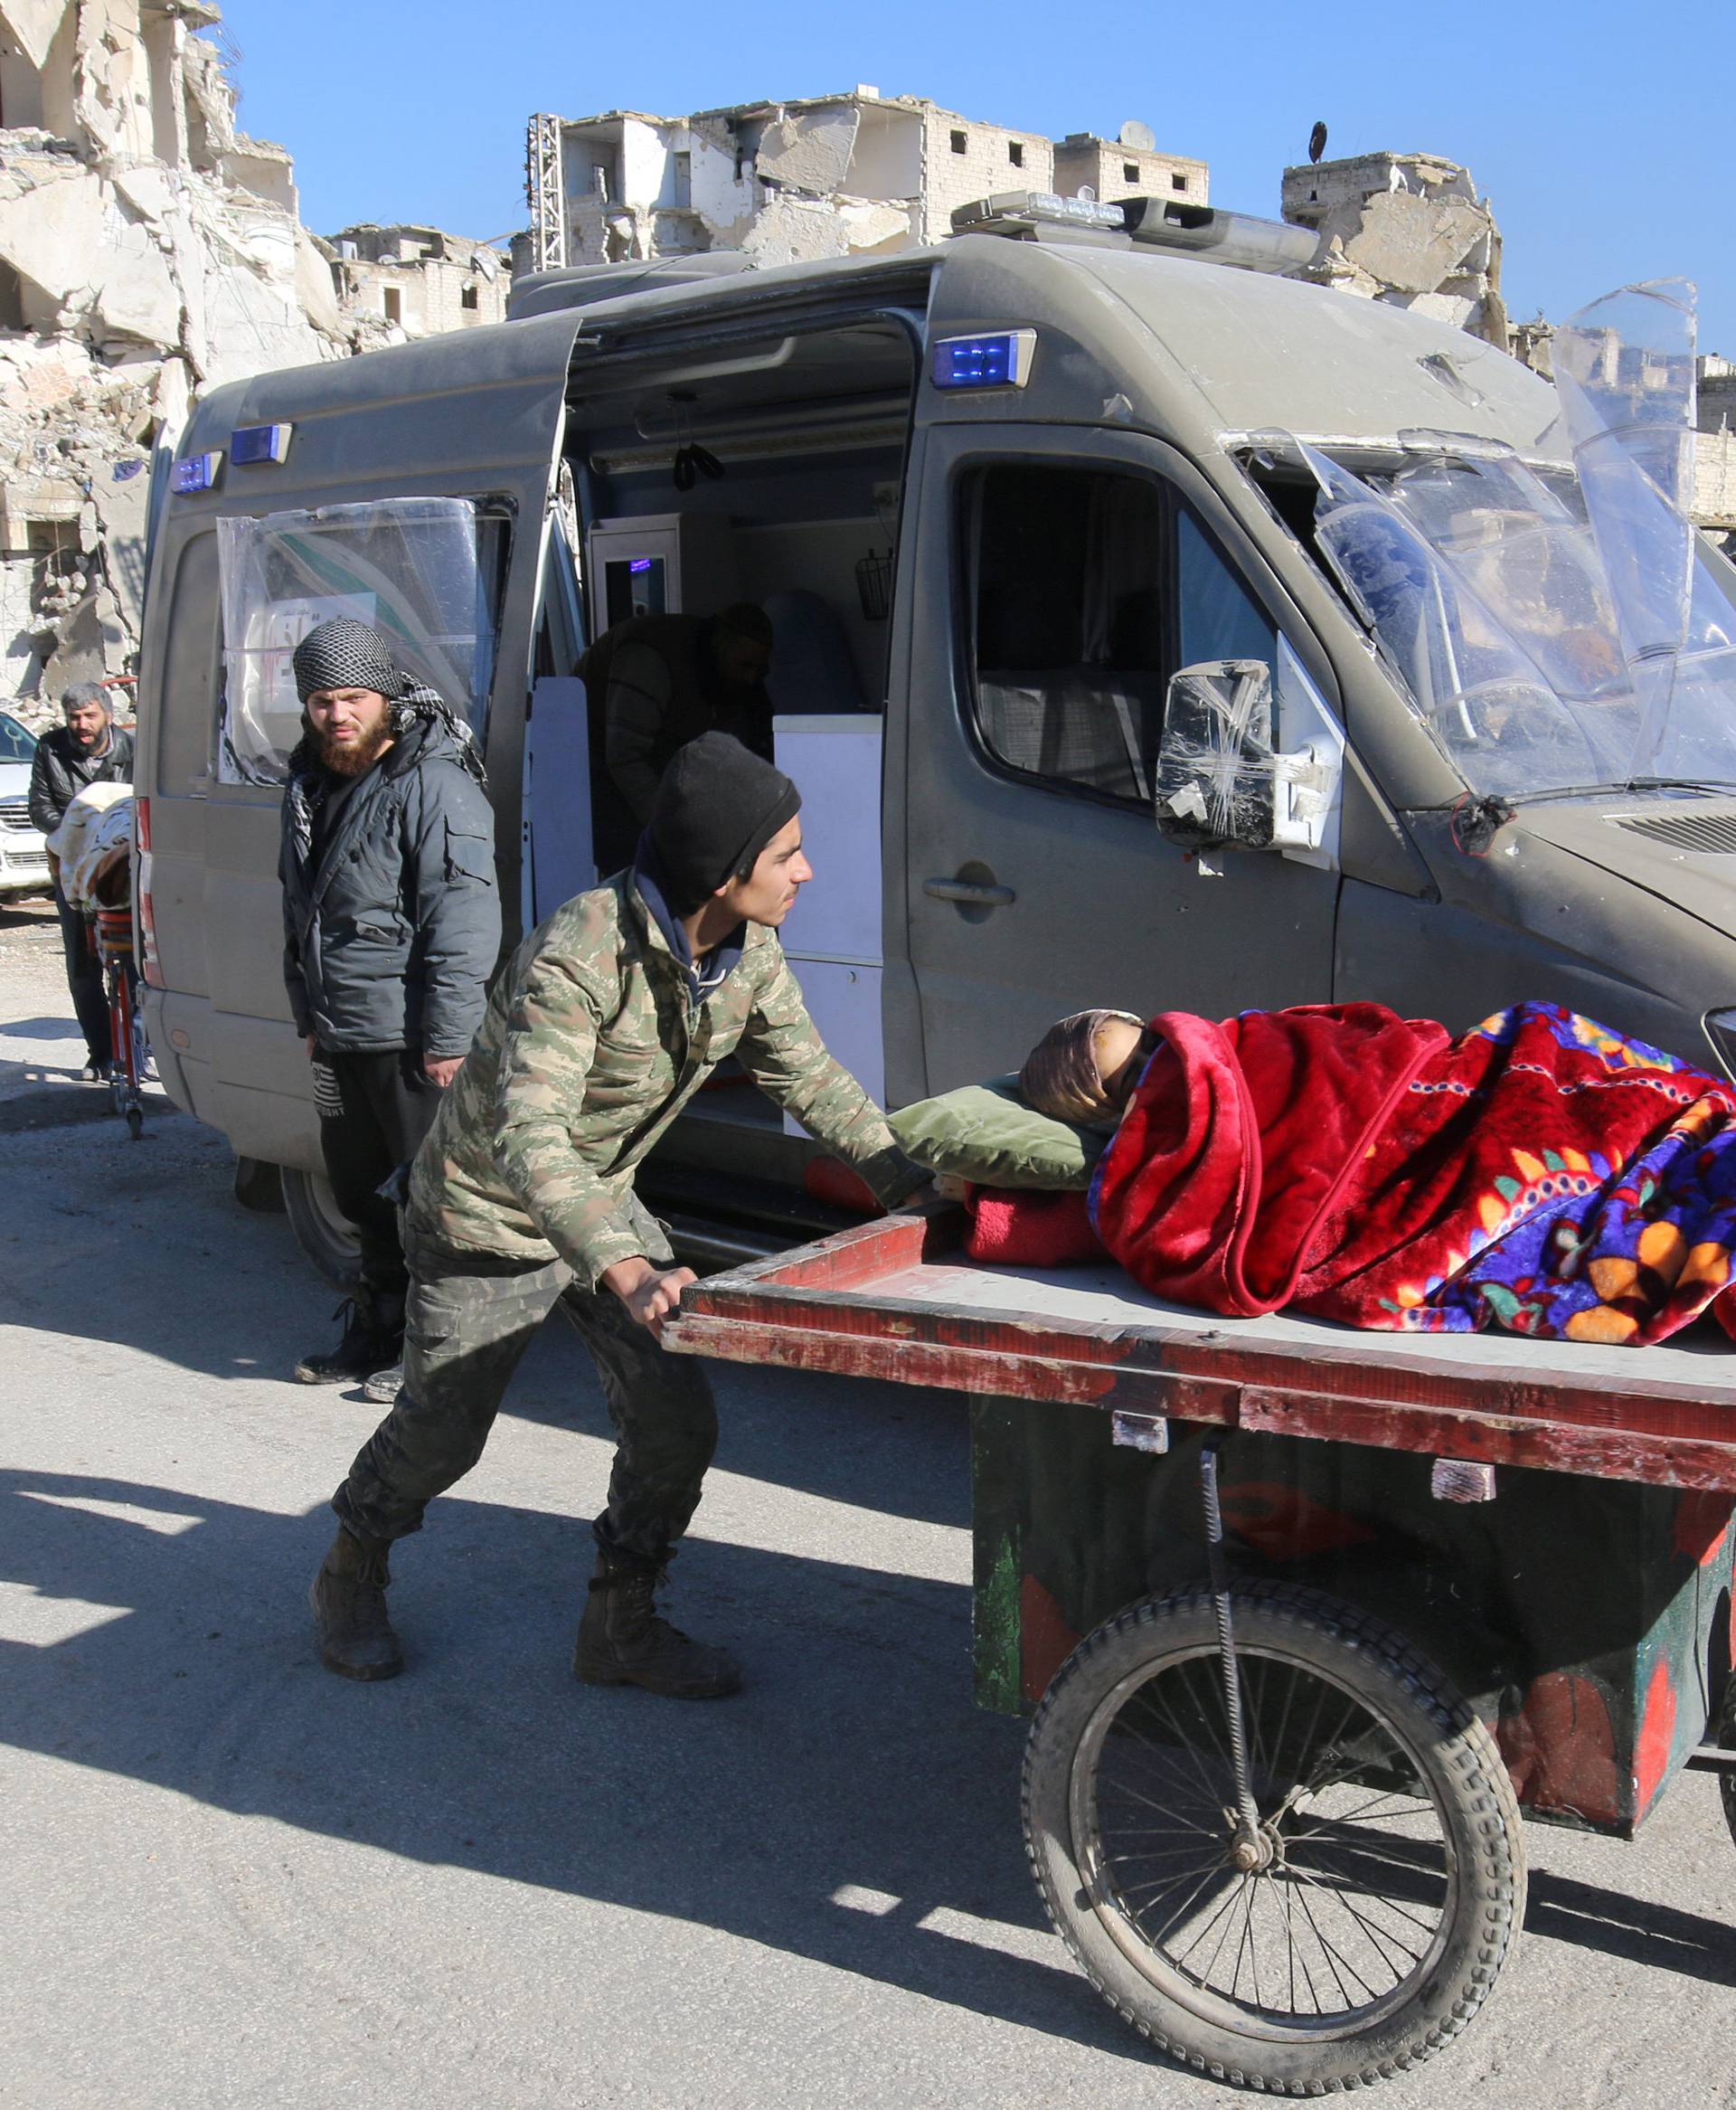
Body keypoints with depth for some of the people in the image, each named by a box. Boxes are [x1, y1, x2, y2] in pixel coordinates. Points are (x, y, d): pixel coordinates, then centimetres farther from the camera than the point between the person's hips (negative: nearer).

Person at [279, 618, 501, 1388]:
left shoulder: (434, 785, -15)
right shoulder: (310, 788, 13)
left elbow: (465, 922, -20)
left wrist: (447, 1038, -22)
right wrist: (308, 1012, 23)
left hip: (411, 1040, -9)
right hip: (339, 1037, 9)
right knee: (360, 1189, 19)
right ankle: (378, 1330, 34)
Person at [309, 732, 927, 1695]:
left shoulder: (749, 953, -11)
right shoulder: (578, 955, -36)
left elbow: (810, 1078, 3)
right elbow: (527, 1137, -45)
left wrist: (907, 1180, -4)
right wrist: (622, 1269, -57)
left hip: (603, 1202, 6)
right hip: (487, 1219, -6)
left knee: (676, 1416, -2)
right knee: (441, 1432, 8)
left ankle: (620, 1621, 18)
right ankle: (350, 1578, 37)